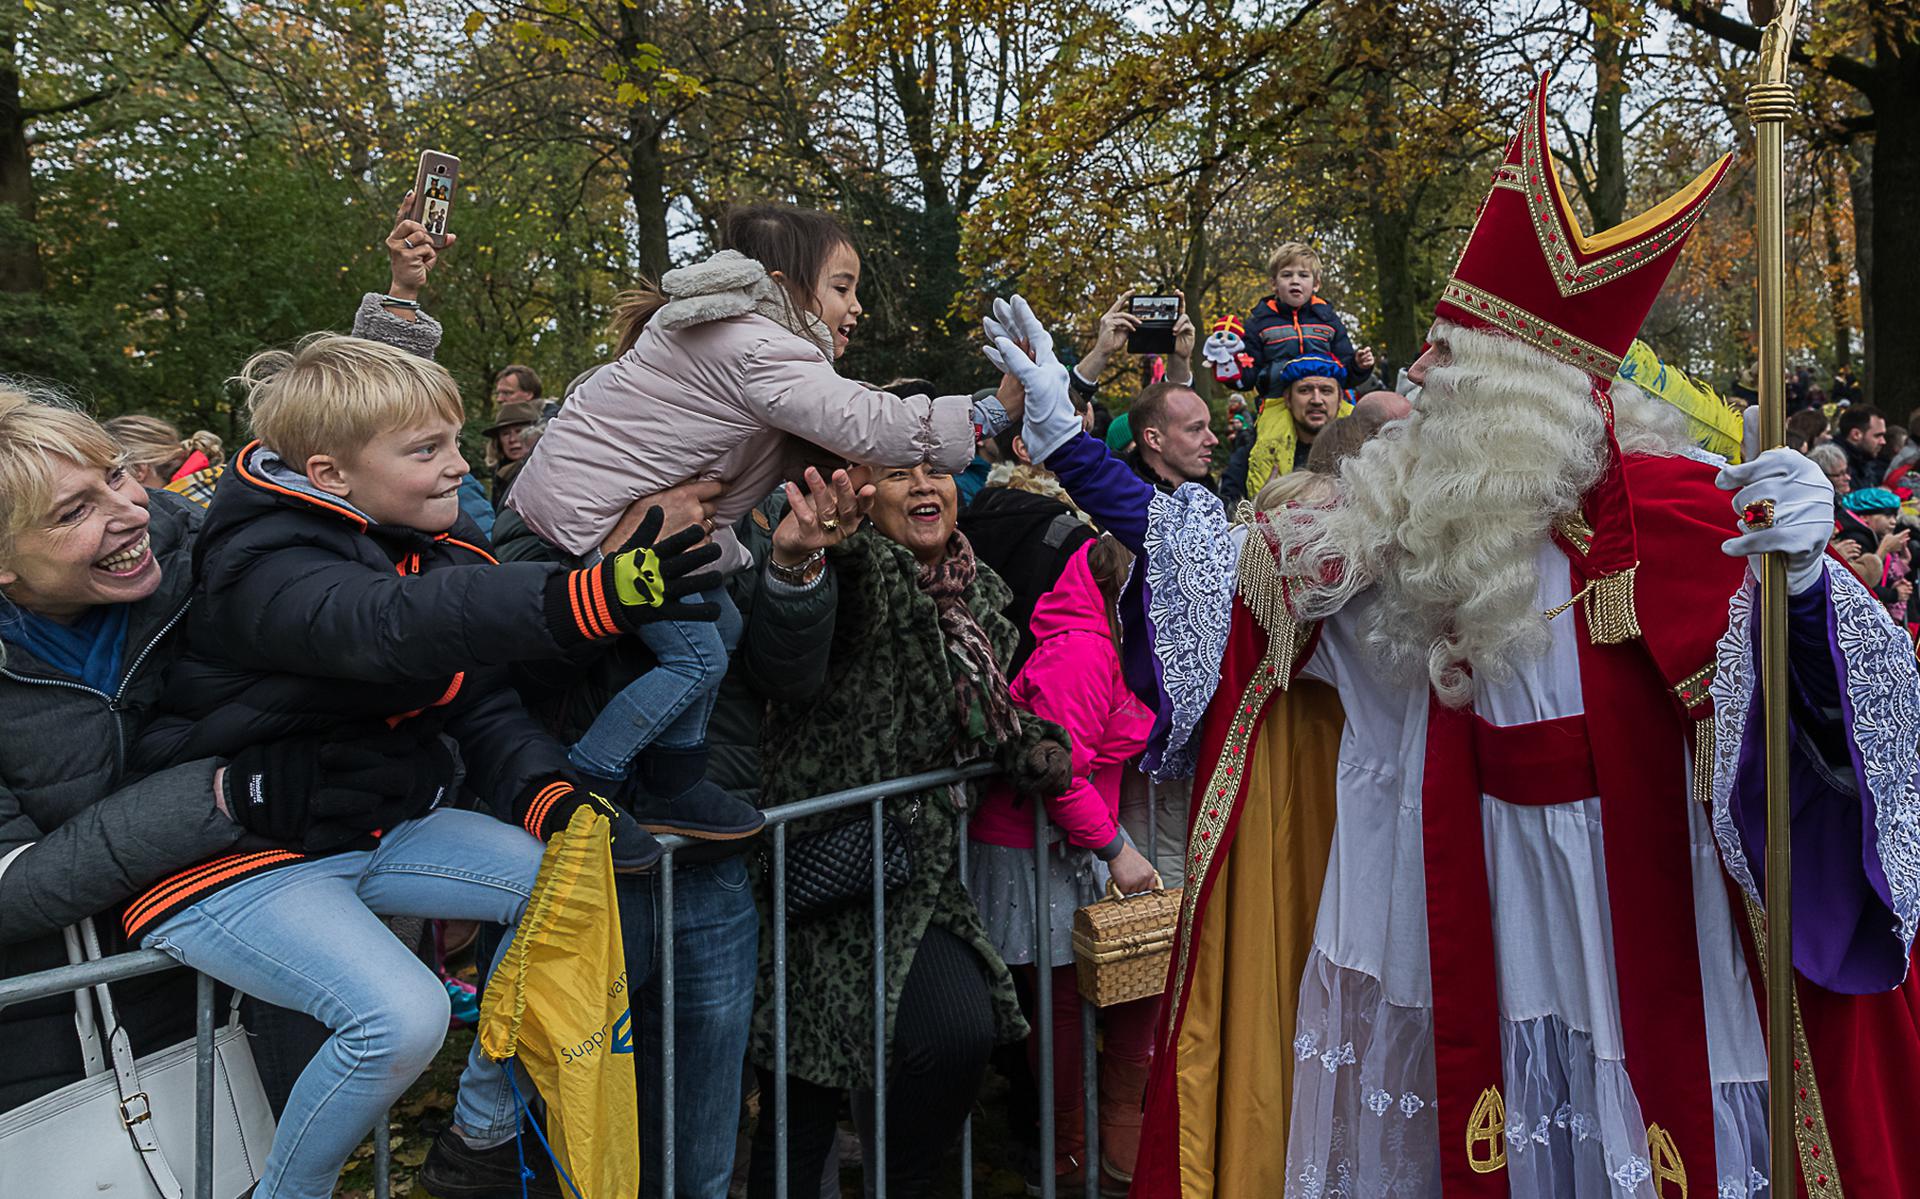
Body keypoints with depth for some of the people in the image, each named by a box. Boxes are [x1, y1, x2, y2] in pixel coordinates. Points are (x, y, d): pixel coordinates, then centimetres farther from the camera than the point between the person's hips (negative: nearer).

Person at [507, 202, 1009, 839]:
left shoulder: (735, 332, 12)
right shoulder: (758, 352, -23)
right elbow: (870, 428, -28)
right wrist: (992, 412, -22)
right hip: (587, 512, -11)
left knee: (722, 624, 11)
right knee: (696, 656, -10)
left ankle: (671, 788, 19)